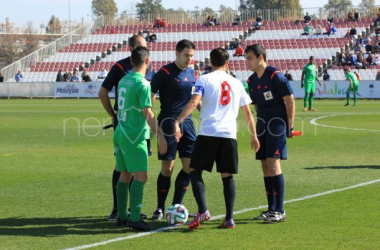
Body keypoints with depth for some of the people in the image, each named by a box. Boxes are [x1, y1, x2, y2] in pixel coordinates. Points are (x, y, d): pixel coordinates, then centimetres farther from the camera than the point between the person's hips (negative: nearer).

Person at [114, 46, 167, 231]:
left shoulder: (124, 80, 10)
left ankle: (122, 216, 18)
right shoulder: (142, 84, -14)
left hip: (120, 132, 9)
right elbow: (147, 114, -17)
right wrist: (160, 135, -14)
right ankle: (135, 219, -18)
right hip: (134, 136, -9)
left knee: (125, 175, 14)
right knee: (140, 176, -10)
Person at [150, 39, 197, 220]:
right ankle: (160, 208, 8)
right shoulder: (165, 73, -9)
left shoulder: (191, 72, 11)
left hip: (187, 123, 6)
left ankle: (176, 204, 15)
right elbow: (150, 96, -10)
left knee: (190, 166, 3)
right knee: (167, 168, -4)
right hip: (169, 123, -6)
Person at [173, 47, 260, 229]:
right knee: (227, 176, 9)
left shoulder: (204, 80, 3)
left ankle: (203, 211, -9)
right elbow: (248, 113, 19)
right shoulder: (236, 83, 15)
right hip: (229, 135, 3)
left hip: (208, 133, -3)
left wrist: (177, 122, -16)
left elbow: (194, 102, -12)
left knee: (195, 171, 7)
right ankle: (229, 219, 5)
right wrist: (254, 136, 27)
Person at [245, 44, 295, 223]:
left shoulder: (275, 76, -13)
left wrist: (290, 126, -11)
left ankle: (280, 211, -12)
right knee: (265, 166, 7)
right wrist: (260, 123, 16)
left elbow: (290, 101, -10)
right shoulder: (251, 80, 10)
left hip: (277, 123, -8)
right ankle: (272, 209, 14)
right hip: (262, 124, 8)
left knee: (273, 163, -15)